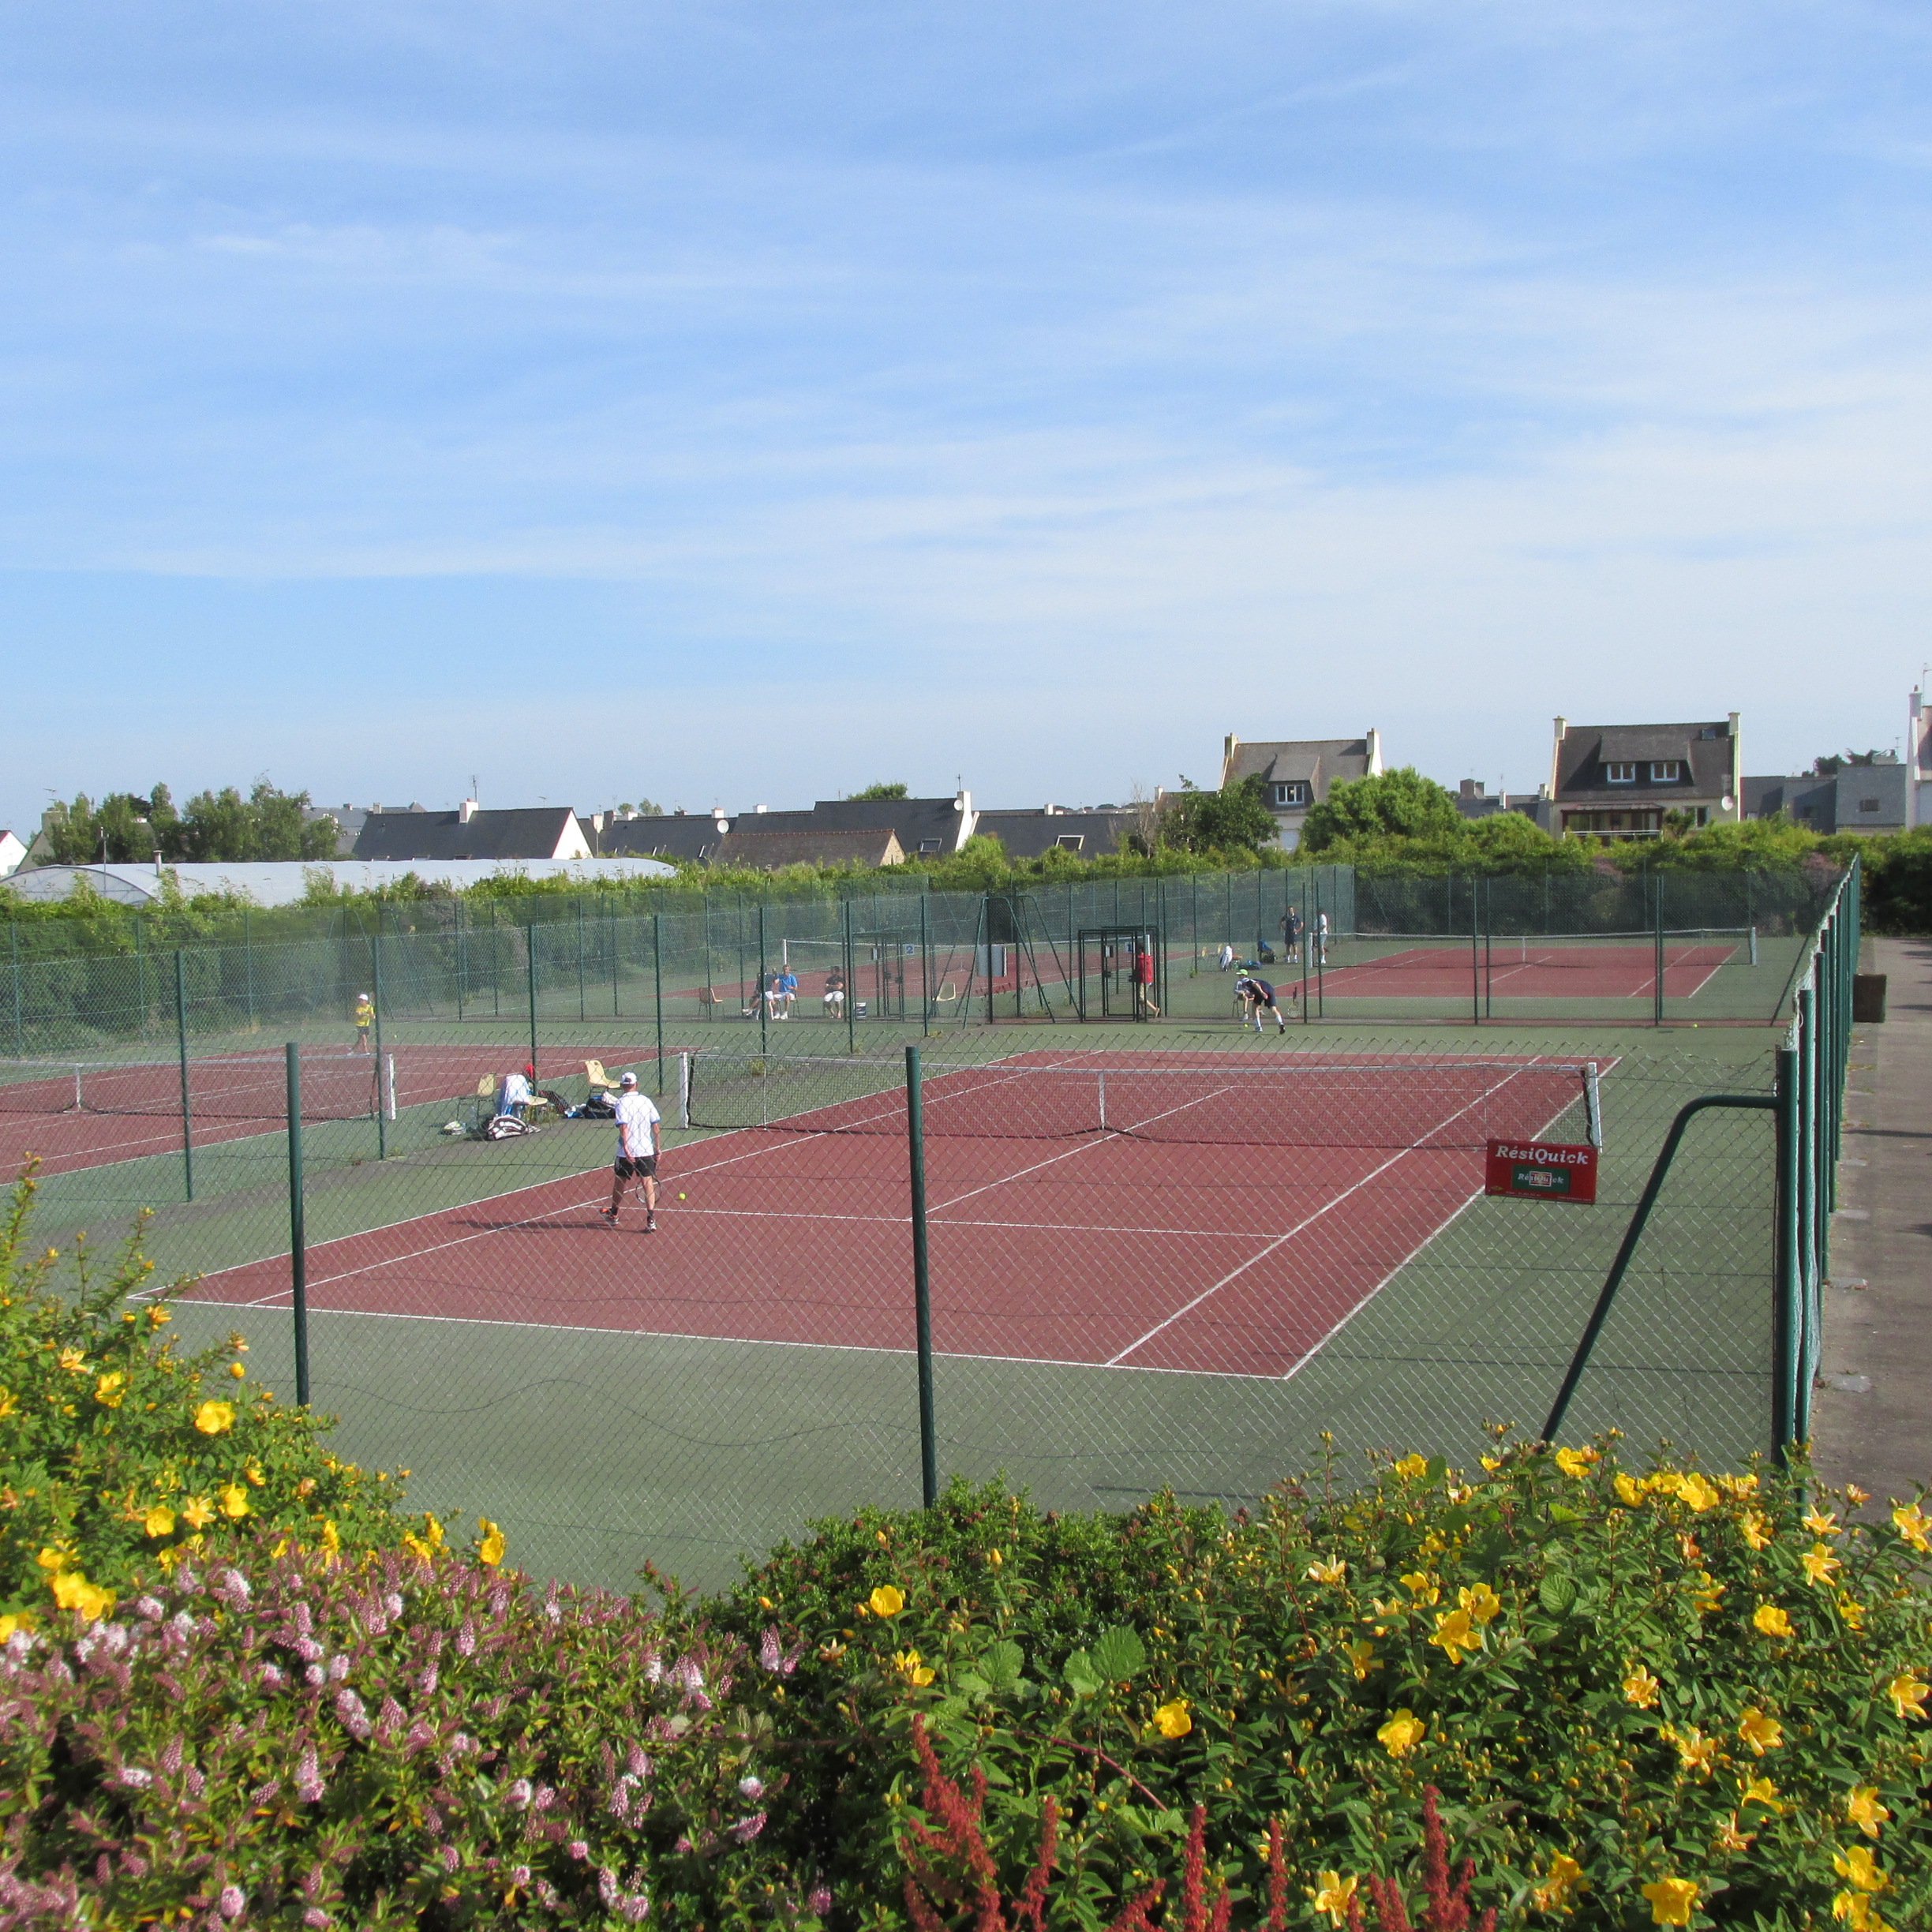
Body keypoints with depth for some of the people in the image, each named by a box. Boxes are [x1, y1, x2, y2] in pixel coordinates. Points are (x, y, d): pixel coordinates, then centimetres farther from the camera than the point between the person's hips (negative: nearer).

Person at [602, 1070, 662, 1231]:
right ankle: (651, 1220, -9)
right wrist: (658, 1148, 10)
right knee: (648, 1183, 1)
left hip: (627, 1153, -2)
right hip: (647, 1151, 2)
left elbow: (623, 1127, -20)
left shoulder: (622, 1102, -8)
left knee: (619, 1183, 16)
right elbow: (656, 1126, 3)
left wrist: (626, 1148, -25)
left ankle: (613, 1215, 33)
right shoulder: (646, 1100, 3)